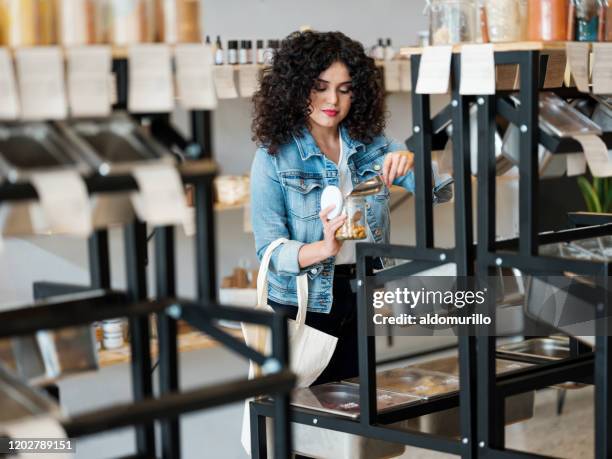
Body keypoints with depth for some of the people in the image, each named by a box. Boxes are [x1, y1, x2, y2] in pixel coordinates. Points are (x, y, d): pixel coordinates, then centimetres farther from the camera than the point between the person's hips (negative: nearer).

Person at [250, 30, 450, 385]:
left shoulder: (371, 143, 3)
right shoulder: (273, 157, -9)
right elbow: (269, 250, -14)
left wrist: (410, 162, -23)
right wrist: (323, 248, -33)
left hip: (363, 295, 4)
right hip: (304, 302, -3)